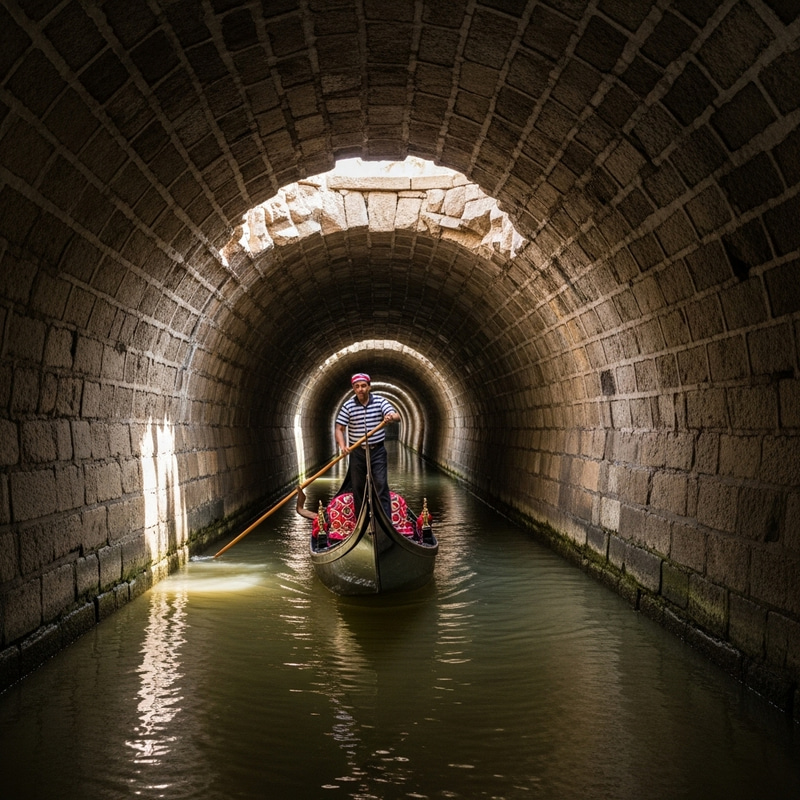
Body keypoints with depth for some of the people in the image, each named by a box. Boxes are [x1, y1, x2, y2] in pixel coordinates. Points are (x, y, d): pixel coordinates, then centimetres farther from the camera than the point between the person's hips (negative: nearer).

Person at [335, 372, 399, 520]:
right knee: (357, 488, 7)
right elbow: (339, 429, -3)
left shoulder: (380, 401, -3)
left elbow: (397, 416, -15)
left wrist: (392, 416, -40)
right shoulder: (348, 406, -3)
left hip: (377, 451, -1)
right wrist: (342, 446, -21)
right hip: (357, 452, 1)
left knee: (381, 485, -7)